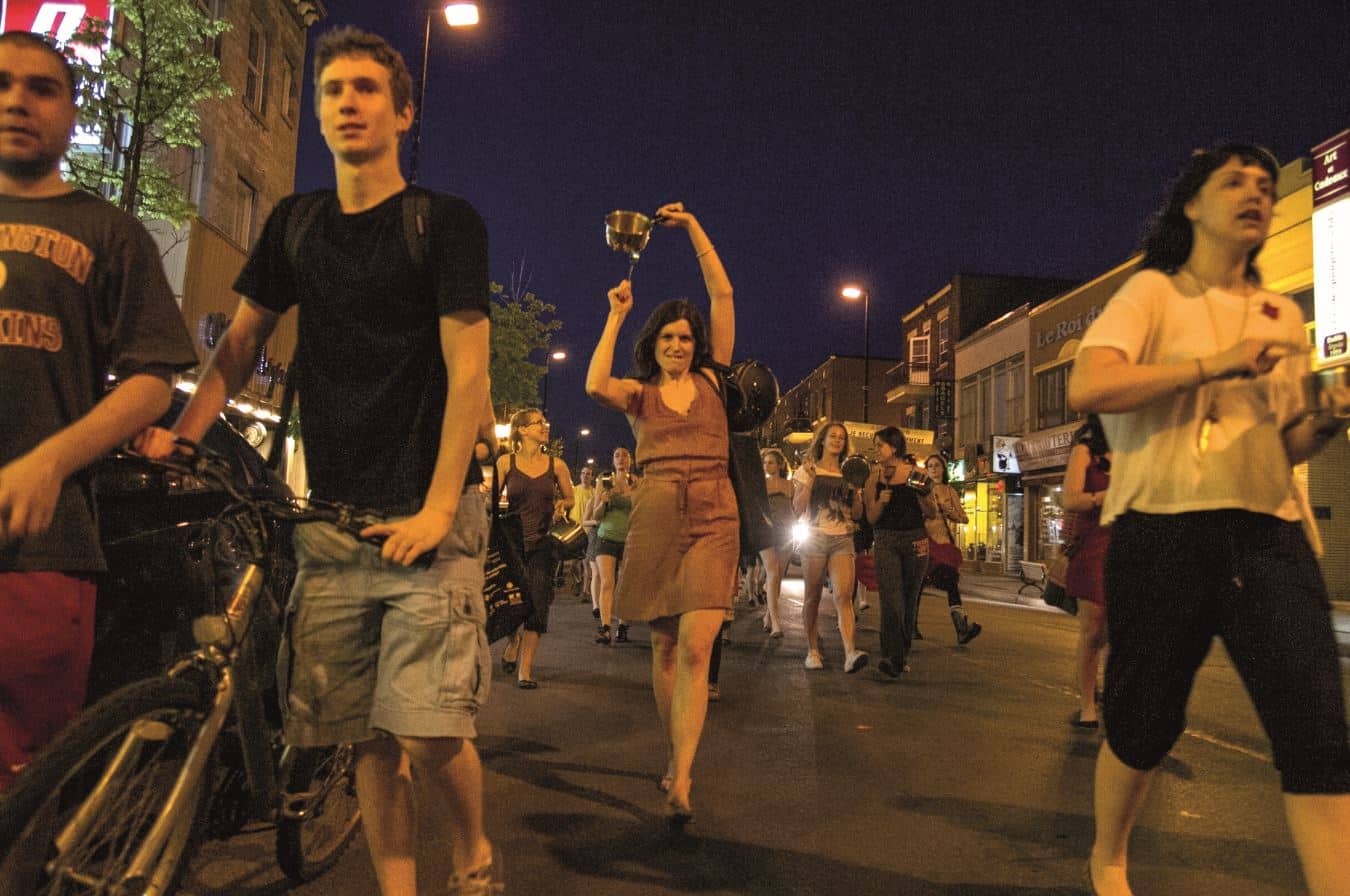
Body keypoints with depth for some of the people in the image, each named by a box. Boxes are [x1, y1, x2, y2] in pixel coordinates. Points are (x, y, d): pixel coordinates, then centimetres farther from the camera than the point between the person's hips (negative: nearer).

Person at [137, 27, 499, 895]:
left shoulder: (446, 220, 0)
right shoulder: (294, 223, 14)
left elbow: (468, 372, -7)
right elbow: (242, 343, 16)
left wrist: (437, 507, -15)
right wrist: (178, 433, -1)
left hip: (427, 515, -4)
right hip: (333, 516, 4)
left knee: (430, 732, -9)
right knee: (370, 738, 6)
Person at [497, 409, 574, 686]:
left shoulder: (556, 464, 3)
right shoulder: (506, 462, 0)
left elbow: (570, 499, 14)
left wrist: (562, 505, -7)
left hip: (542, 544, 0)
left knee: (537, 604, -6)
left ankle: (525, 667, 2)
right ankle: (514, 641, 39)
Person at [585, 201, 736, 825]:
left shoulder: (710, 379, 11)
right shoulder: (637, 393, 10)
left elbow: (722, 295, 7)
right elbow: (595, 385, -14)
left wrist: (692, 227, 7)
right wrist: (616, 316, -6)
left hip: (713, 519, -1)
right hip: (655, 516, 1)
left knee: (695, 648, -12)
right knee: (664, 646, 10)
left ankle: (681, 783, -12)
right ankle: (675, 757, 28)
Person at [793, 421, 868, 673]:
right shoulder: (808, 470, 7)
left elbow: (857, 514, 12)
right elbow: (798, 508, -2)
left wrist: (855, 488, -2)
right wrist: (811, 478, -10)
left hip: (843, 539, 1)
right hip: (815, 537, -1)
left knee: (844, 595, -14)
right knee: (812, 598, 3)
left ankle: (850, 652, -24)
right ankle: (813, 651, 15)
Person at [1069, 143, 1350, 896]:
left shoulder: (1284, 316, 18)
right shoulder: (1152, 292, 2)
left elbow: (1285, 444, 22)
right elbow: (1087, 388, -17)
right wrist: (1214, 364, -19)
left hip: (1270, 533, 5)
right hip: (1163, 531, -4)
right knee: (1146, 722, 8)